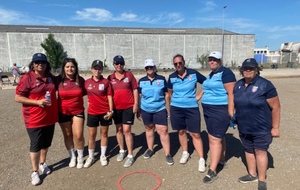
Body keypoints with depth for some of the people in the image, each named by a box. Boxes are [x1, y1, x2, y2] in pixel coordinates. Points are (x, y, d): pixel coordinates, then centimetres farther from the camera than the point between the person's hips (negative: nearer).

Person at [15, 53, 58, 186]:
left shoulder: (50, 77, 4)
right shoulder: (27, 78, -12)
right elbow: (17, 97, -12)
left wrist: (55, 108, 9)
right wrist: (37, 102, -22)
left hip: (50, 117, 5)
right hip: (34, 119, -5)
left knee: (46, 143, 18)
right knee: (36, 145, 5)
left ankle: (42, 163, 39)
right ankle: (35, 172, 22)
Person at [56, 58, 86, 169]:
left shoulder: (80, 80, -4)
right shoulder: (59, 80, -9)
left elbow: (84, 93, 11)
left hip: (78, 111, 0)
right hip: (63, 112, 0)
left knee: (78, 135, -4)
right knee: (67, 135, 13)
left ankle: (80, 157, 19)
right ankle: (72, 157, 32)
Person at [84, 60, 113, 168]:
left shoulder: (106, 82, -5)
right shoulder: (87, 82, 1)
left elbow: (109, 97, -5)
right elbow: (86, 95, 10)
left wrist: (111, 111, -10)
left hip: (105, 112, -1)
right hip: (92, 112, 1)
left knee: (104, 133, 11)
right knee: (91, 135, 8)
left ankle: (103, 156, 26)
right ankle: (90, 157, 24)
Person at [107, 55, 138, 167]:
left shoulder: (129, 75, -2)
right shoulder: (110, 78, 2)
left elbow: (135, 90, -1)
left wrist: (136, 104, -5)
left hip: (128, 107, -3)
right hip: (116, 108, 3)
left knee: (127, 130, -4)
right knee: (119, 130, 14)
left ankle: (130, 155, 6)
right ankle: (122, 151, 32)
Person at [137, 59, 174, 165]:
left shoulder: (162, 79, -3)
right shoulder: (141, 81, 2)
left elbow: (166, 95, 1)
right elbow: (139, 96, 7)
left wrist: (168, 110, 1)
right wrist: (138, 111, 7)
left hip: (160, 109, -2)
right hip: (146, 110, 3)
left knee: (163, 131, -5)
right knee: (149, 129, 16)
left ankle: (168, 154, 7)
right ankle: (150, 149, 34)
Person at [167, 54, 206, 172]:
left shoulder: (194, 73, -6)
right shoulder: (172, 77, 0)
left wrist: (199, 96, 0)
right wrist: (176, 100, 11)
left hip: (192, 108, -2)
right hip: (176, 108, 3)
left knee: (195, 134, 0)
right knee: (181, 131, 14)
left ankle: (201, 159, 11)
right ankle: (185, 153, 34)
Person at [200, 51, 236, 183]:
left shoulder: (225, 73, -12)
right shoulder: (211, 74, 14)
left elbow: (231, 93, -19)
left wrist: (231, 111, -23)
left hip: (220, 110, -9)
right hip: (209, 110, 9)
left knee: (214, 139, -8)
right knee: (218, 137, 17)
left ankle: (212, 171, -1)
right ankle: (221, 161, 32)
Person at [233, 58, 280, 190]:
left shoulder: (265, 85, -15)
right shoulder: (238, 85, 3)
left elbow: (275, 107, -12)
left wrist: (275, 127, -12)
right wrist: (234, 118, 11)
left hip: (261, 128, -5)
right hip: (244, 127, 6)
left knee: (260, 151, 3)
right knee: (248, 150, 16)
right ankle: (252, 174, 34)